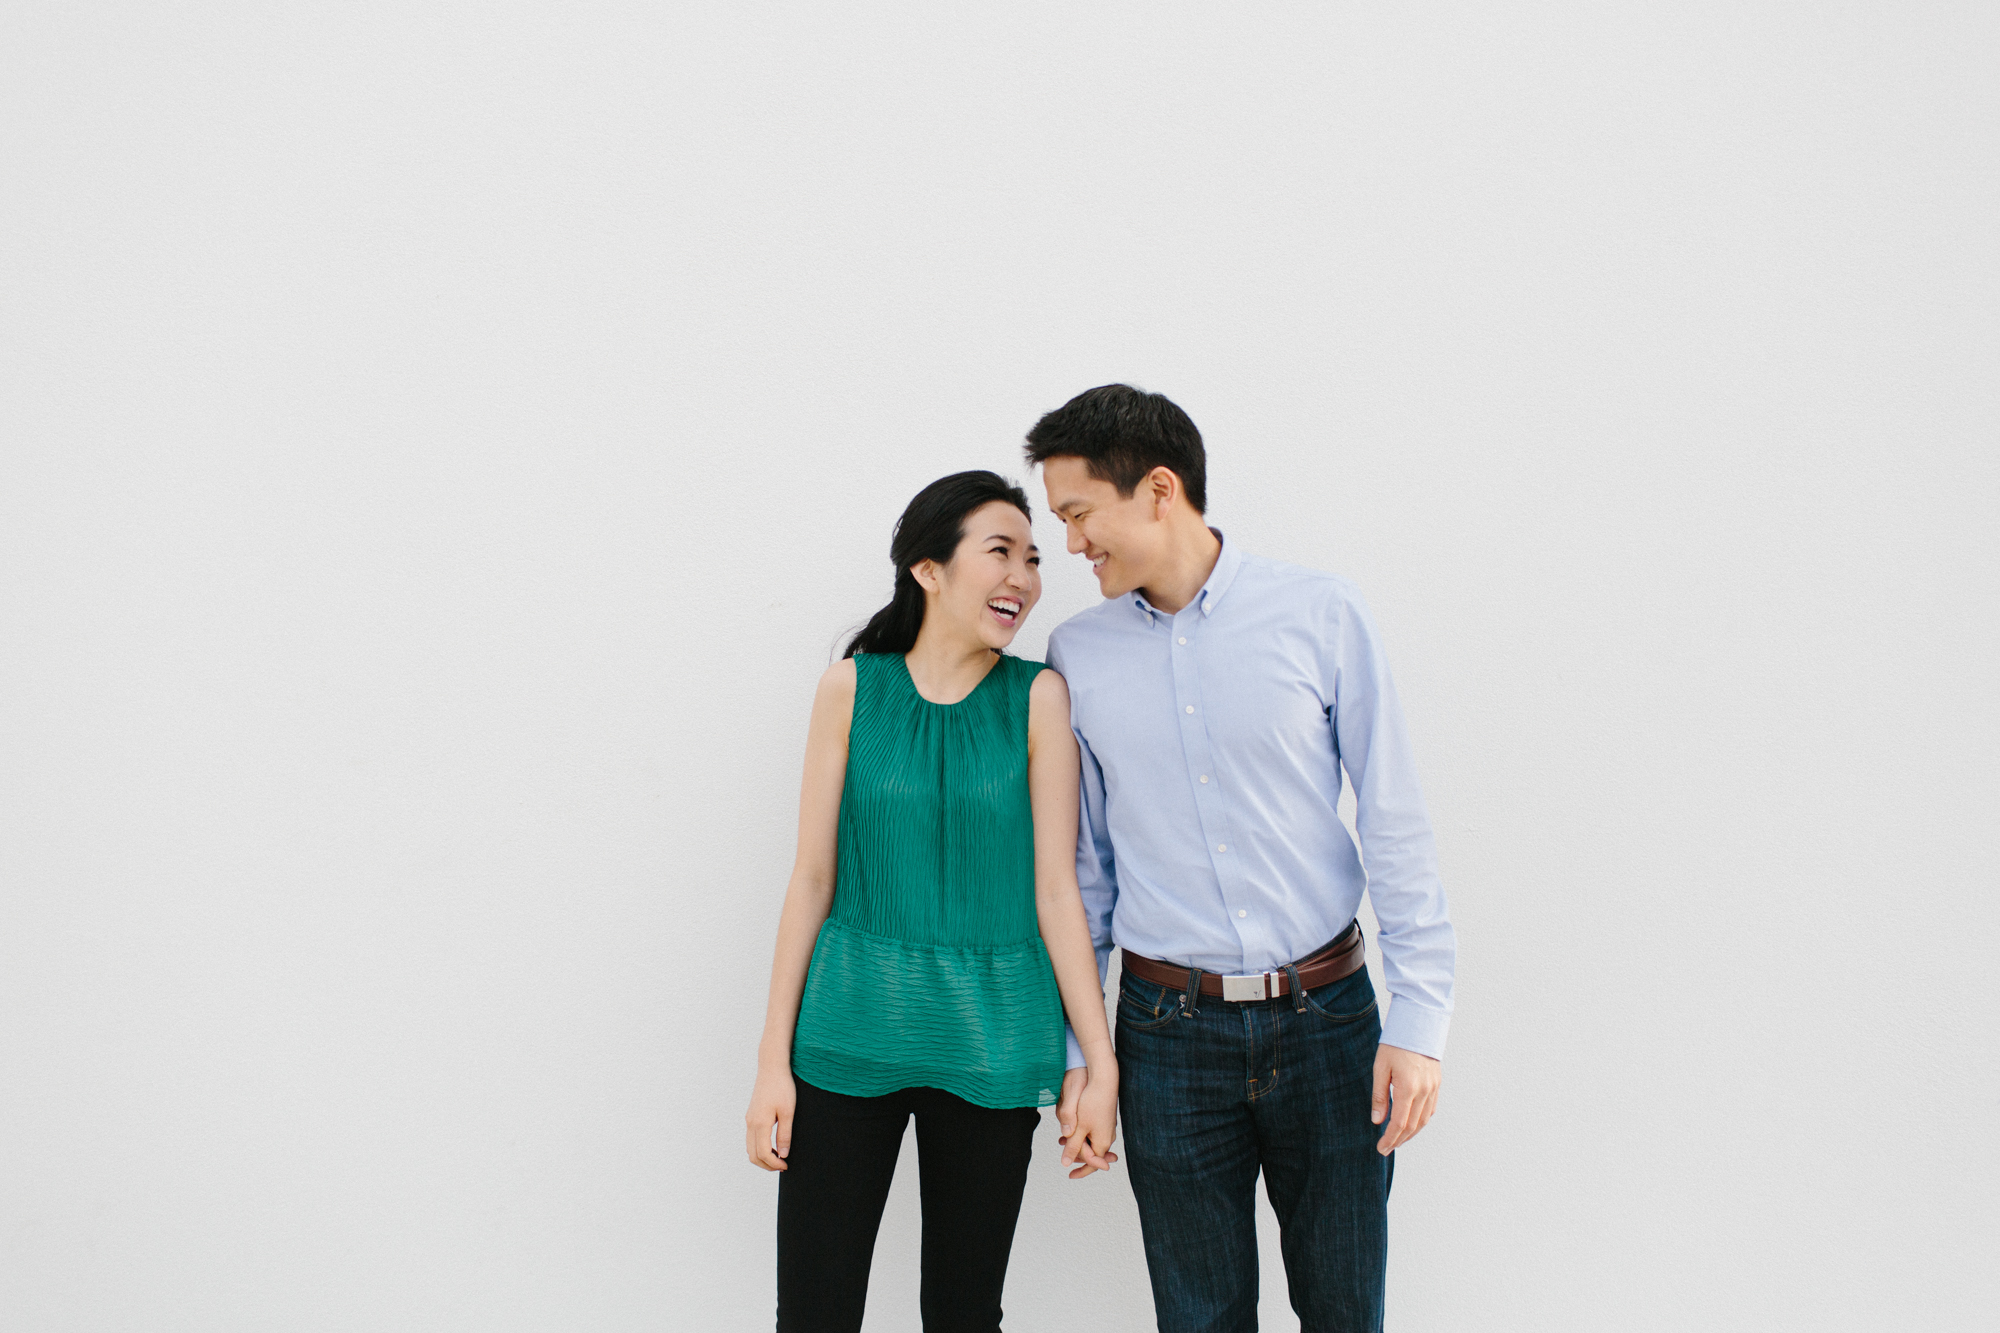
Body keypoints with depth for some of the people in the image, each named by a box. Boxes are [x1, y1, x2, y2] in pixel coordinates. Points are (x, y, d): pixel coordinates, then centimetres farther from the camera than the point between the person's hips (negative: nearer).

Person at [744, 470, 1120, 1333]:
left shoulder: (1038, 697, -1)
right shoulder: (853, 687, 0)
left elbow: (1055, 887, -2)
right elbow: (814, 876, 2)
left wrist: (1099, 1062, -6)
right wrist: (774, 1059, 0)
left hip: (989, 1042, 0)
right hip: (849, 1031, 0)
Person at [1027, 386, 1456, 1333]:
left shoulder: (1321, 615, -5)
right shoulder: (1078, 653, 3)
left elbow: (1394, 822, -4)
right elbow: (1082, 863, 10)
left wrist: (1419, 1017, -9)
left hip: (1326, 1015, -1)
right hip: (1170, 1031, 1)